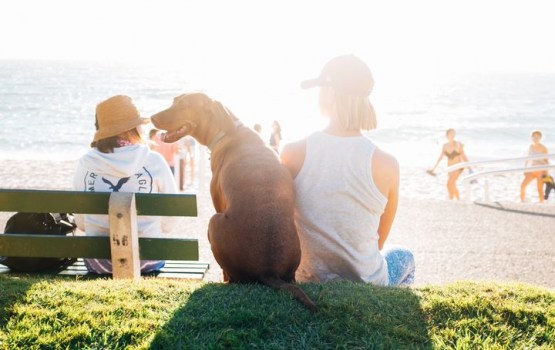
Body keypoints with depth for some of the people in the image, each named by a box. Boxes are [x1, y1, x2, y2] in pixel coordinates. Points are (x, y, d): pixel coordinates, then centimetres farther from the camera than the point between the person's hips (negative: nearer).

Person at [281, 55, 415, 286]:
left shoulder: (293, 154, -16)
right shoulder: (386, 165, -17)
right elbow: (379, 241, -2)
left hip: (308, 283, 2)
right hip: (366, 283, -1)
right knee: (404, 257, 35)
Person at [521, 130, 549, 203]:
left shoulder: (543, 148, -8)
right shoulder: (531, 147, 7)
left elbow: (546, 161, -6)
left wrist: (546, 172, -11)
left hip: (540, 171, -5)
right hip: (532, 171, 5)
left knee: (540, 190, -3)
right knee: (523, 186, -8)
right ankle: (522, 203, 2)